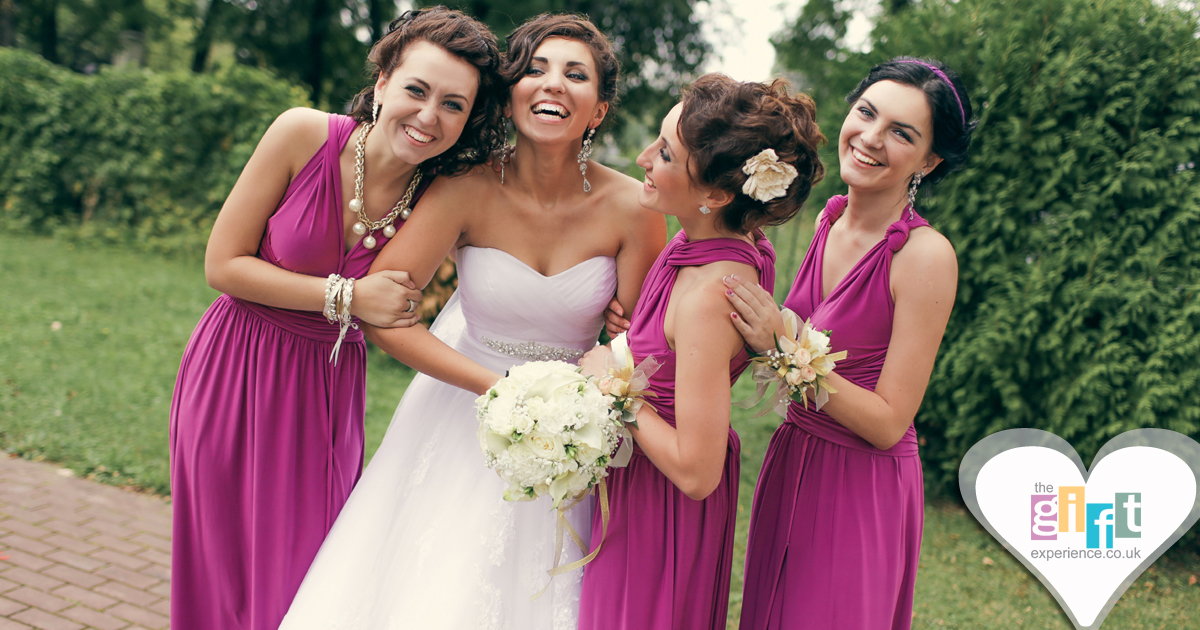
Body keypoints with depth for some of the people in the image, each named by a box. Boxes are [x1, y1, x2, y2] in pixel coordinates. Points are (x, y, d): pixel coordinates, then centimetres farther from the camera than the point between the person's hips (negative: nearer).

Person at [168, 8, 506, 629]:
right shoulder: (305, 135, -18)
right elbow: (223, 263, -12)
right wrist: (346, 296, -22)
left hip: (328, 387, 1)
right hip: (235, 368, -1)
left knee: (302, 574, 8)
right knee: (223, 566, 13)